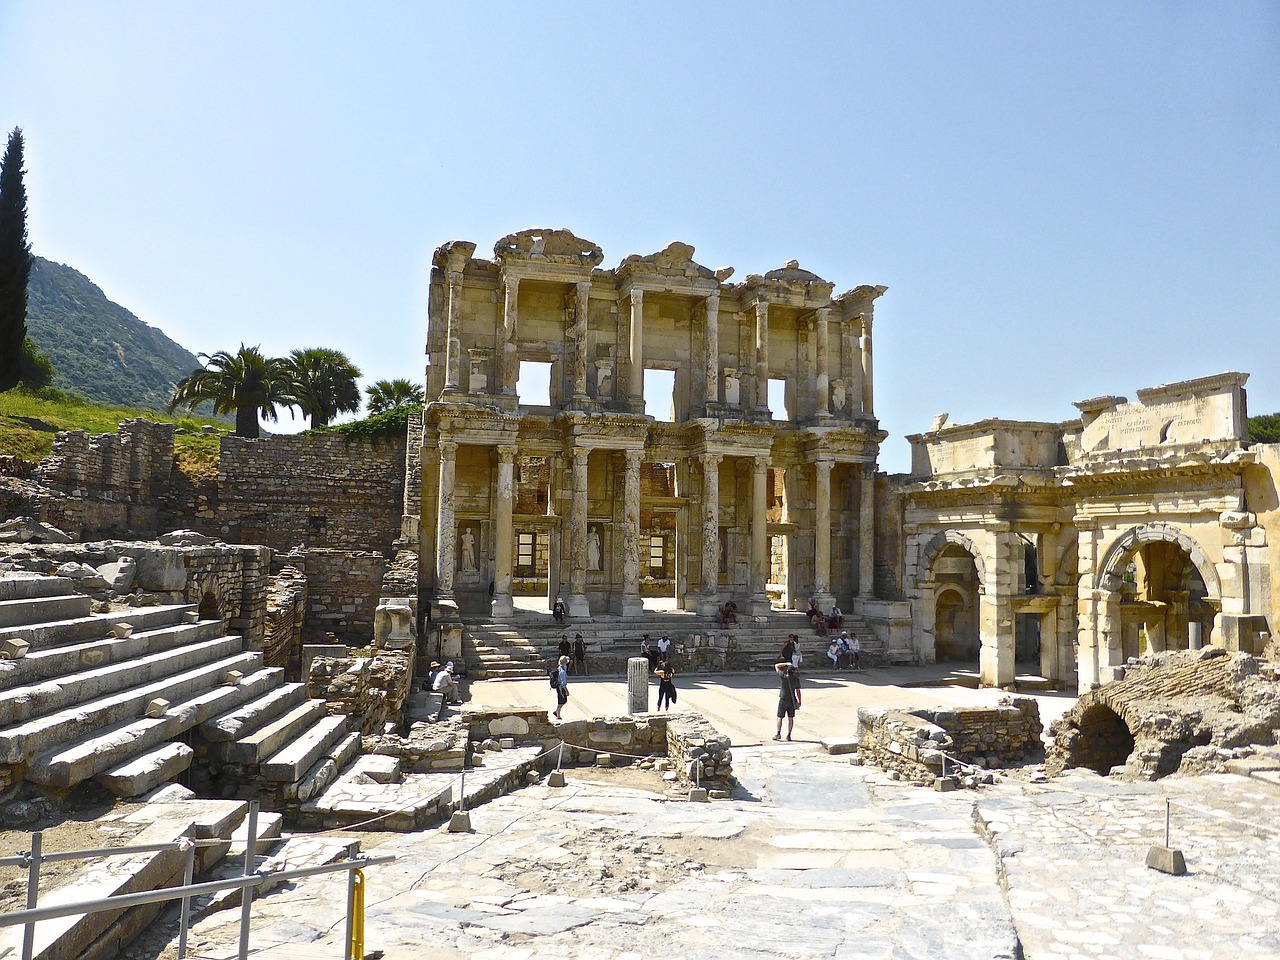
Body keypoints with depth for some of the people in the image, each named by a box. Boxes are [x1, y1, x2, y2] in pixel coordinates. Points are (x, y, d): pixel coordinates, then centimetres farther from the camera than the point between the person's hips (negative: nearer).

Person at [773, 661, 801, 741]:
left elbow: (776, 666, -4)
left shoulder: (784, 677, -15)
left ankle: (778, 734, 0)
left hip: (783, 700, -3)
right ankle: (789, 735, 8)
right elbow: (798, 691, 1)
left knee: (780, 717, 5)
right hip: (792, 701, 3)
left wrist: (786, 664, 4)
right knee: (791, 718, 9)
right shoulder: (796, 679, -5)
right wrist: (799, 701, 9)